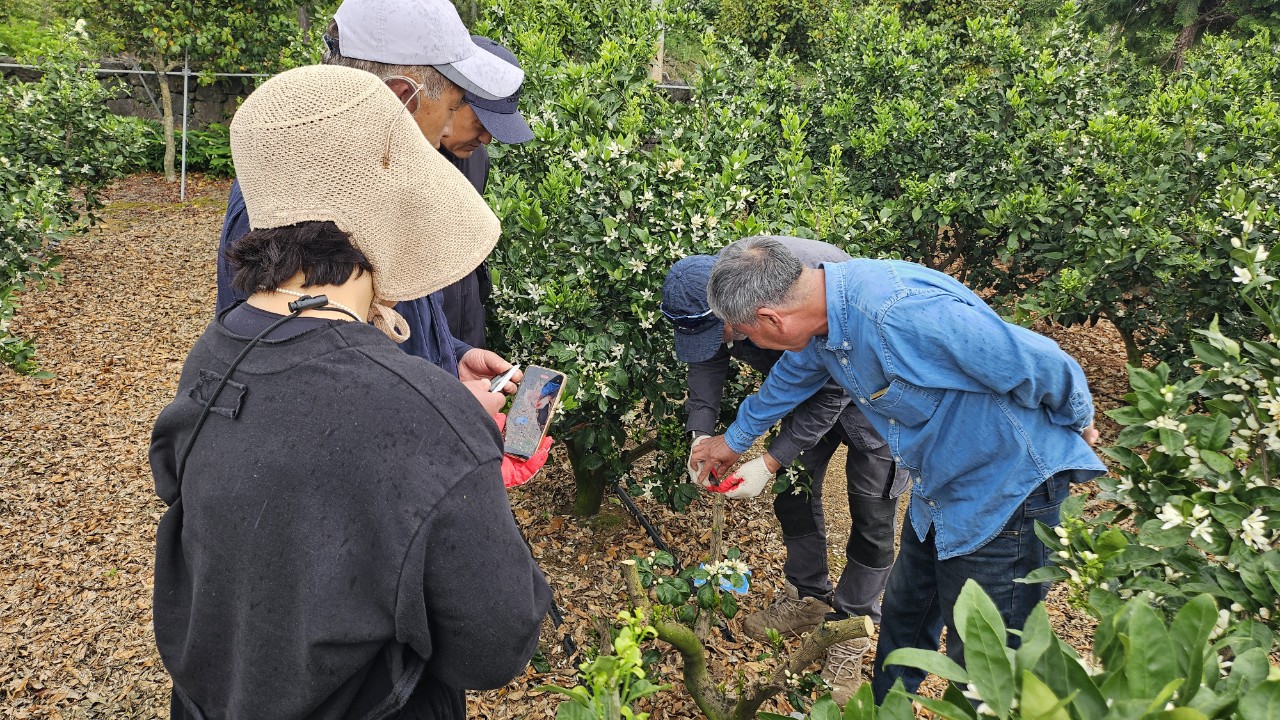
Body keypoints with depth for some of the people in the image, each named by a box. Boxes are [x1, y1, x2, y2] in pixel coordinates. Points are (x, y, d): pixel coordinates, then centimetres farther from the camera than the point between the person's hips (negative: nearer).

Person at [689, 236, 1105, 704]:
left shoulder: (900, 314, -36)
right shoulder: (823, 314, -6)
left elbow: (1043, 365, -27)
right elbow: (791, 377, 17)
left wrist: (1079, 427, -5)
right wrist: (733, 441, 31)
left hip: (1006, 491, -8)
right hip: (939, 490, 9)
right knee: (903, 613, 24)